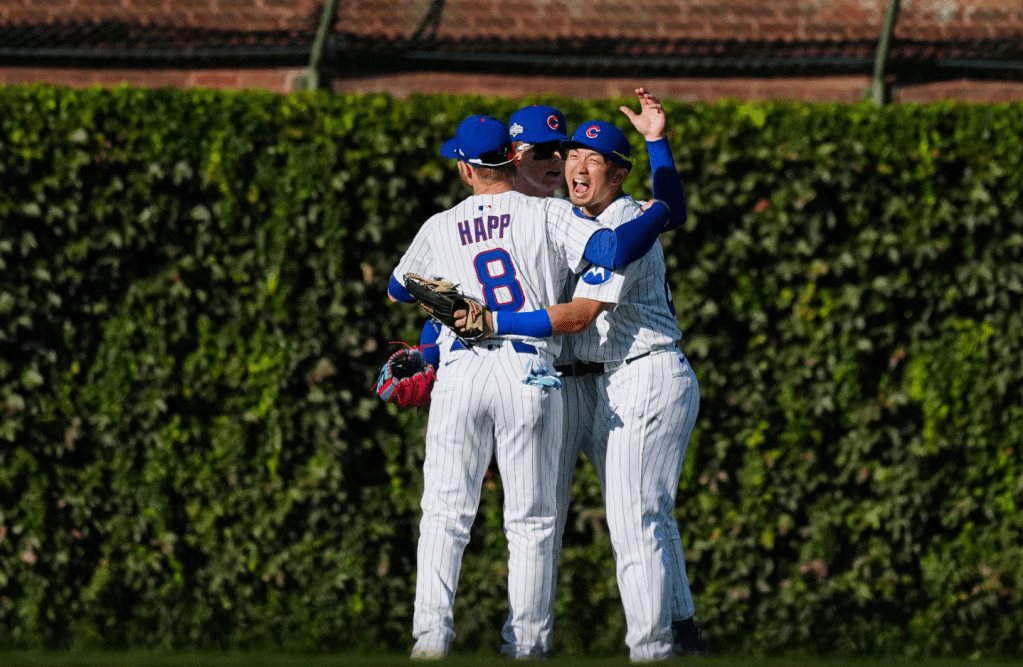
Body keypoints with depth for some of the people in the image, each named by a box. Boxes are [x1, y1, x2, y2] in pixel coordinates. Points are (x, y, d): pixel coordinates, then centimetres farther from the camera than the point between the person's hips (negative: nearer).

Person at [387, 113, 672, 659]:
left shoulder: (439, 230, 11)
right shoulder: (547, 215, 2)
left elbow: (398, 290, 28)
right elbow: (615, 250, -13)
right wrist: (660, 211, 5)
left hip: (460, 373, 1)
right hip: (530, 374, -1)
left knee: (445, 514, 3)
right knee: (531, 521, 5)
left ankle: (431, 634, -11)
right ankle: (526, 645, 4)